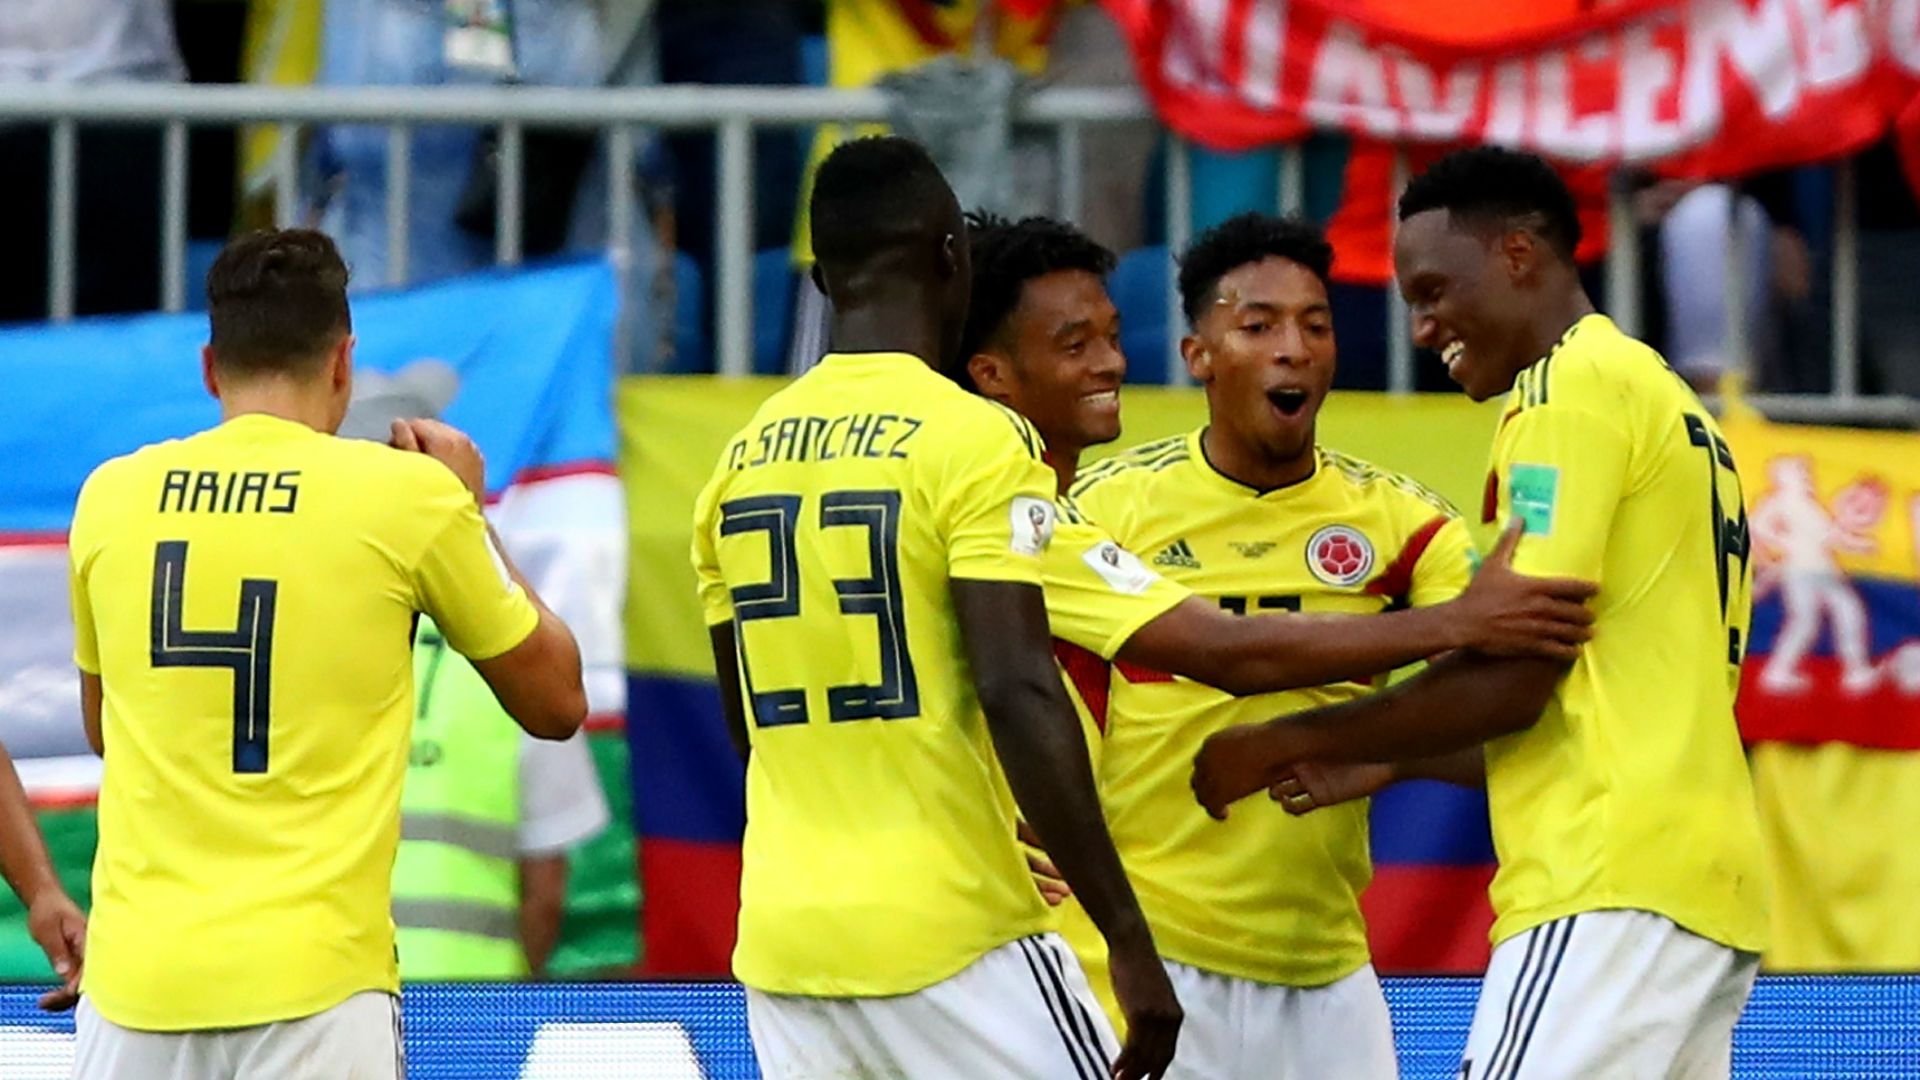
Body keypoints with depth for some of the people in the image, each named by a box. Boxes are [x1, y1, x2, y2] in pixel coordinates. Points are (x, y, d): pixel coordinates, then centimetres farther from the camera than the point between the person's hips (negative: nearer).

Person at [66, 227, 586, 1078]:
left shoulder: (111, 496, 7)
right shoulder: (407, 494, -2)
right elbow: (555, 703, 10)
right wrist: (470, 512, 21)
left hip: (132, 979, 3)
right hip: (312, 978, -3)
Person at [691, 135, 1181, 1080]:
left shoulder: (740, 460, 11)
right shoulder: (975, 440, -9)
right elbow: (1018, 692, -18)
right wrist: (1128, 938, -16)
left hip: (781, 944, 6)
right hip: (949, 935, -6)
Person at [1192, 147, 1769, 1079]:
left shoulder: (1573, 388, -6)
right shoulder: (1655, 391, 23)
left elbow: (1511, 680, -12)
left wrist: (1279, 747, -2)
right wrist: (1386, 761, 21)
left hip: (1614, 887, -10)